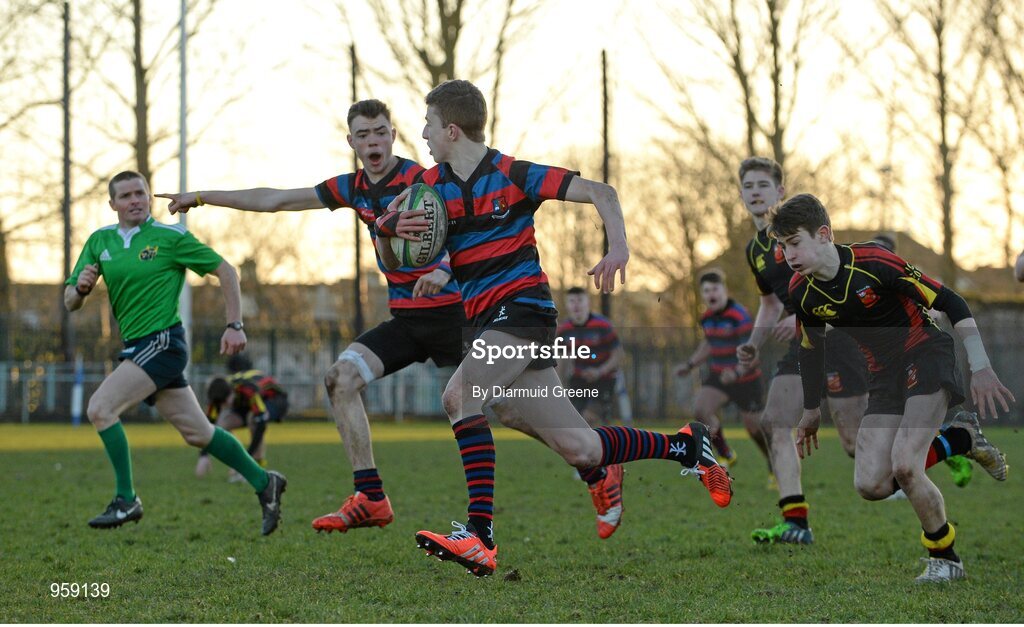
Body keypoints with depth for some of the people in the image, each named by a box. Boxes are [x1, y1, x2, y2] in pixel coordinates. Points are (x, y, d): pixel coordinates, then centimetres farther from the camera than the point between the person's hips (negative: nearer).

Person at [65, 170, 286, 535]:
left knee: (100, 407, -19)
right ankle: (263, 483, 22)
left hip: (162, 342, -6)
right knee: (198, 433, 9)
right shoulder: (99, 241, 10)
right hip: (136, 347, 6)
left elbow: (225, 271, 0)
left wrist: (235, 325, -7)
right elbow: (70, 303, 9)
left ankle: (126, 501, -13)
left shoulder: (171, 237, -5)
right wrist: (81, 287, -15)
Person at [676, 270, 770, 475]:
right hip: (718, 377, 6)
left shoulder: (739, 316, -20)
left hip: (746, 379, -6)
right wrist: (690, 365, 15)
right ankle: (726, 455, 1)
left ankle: (775, 468, 28)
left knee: (755, 428, 2)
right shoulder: (707, 318, 2)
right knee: (700, 408, -19)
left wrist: (737, 372, -40)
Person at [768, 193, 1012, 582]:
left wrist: (981, 369, -22)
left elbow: (951, 303, -18)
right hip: (884, 374, 6)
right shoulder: (801, 292, -5)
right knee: (870, 486, -7)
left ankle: (944, 559, -1)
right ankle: (963, 439, 15)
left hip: (926, 354, -6)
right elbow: (811, 347, 15)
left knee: (904, 466, -25)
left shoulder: (874, 263, -23)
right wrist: (811, 410, 22)